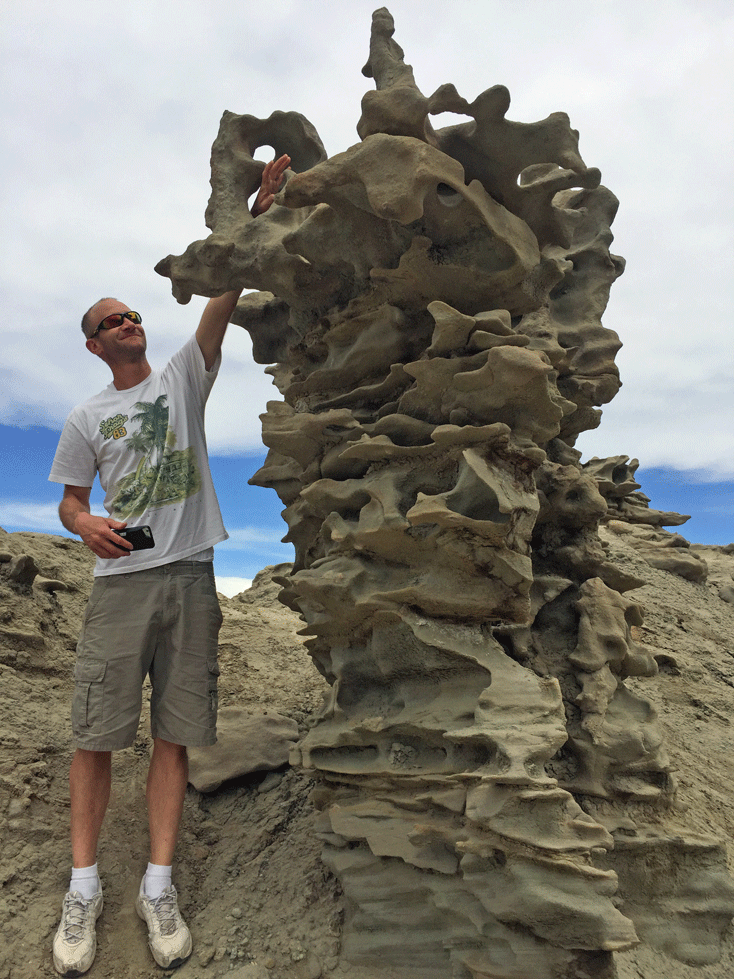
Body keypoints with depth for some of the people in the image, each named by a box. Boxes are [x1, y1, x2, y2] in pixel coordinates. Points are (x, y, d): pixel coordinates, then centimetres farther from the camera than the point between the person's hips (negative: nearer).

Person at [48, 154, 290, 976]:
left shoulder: (185, 376, 11)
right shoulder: (87, 417, 13)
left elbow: (223, 297, 2)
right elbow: (69, 499, 15)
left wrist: (259, 211, -5)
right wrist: (86, 524, -9)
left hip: (189, 576, 0)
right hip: (120, 580, 0)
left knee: (174, 732, 4)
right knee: (96, 732, 1)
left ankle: (158, 886, 16)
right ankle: (83, 887, 17)